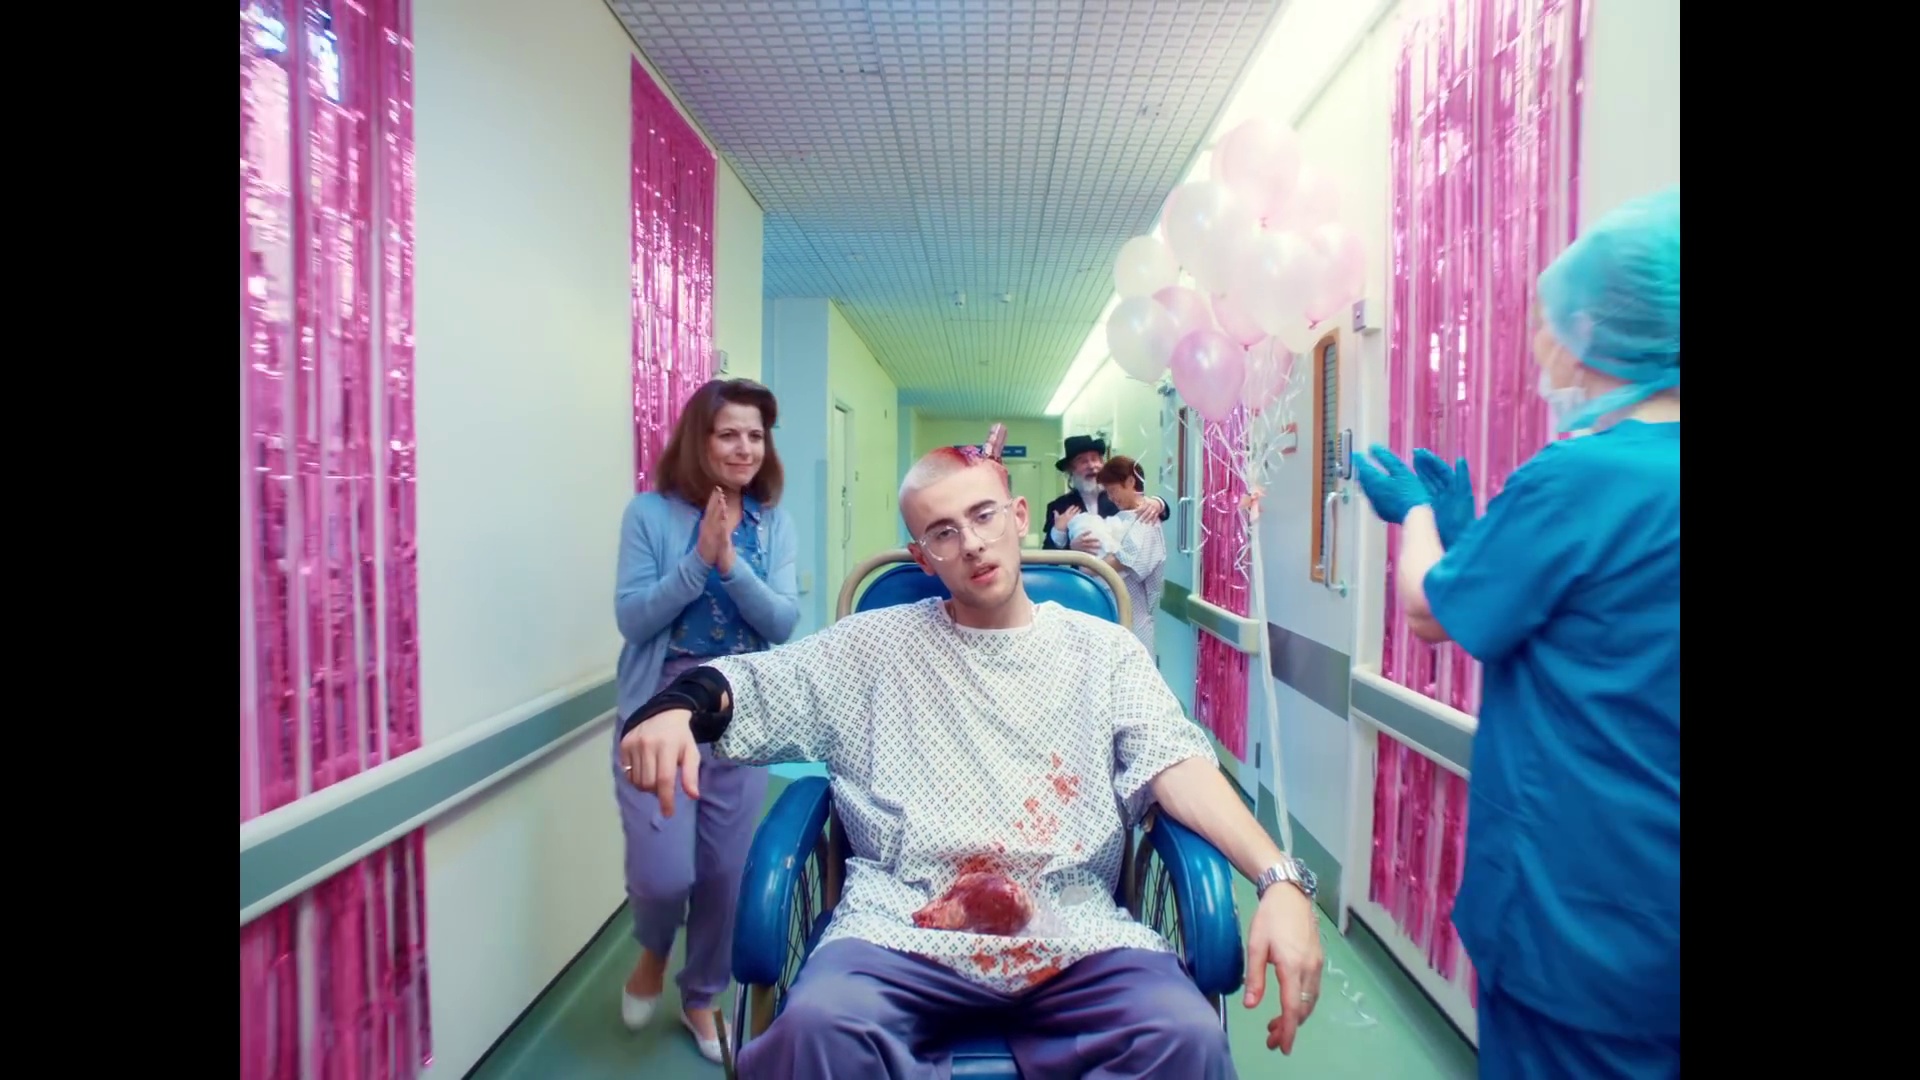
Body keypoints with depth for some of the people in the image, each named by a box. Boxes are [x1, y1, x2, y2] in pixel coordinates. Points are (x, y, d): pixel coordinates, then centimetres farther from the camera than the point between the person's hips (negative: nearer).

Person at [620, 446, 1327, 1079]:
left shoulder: (1104, 650, 12)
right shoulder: (877, 644, 13)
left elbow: (1176, 766, 2)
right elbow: (751, 682, 11)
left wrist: (1280, 878, -15)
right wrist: (679, 704, -13)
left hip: (1075, 932, 1)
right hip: (905, 926, 0)